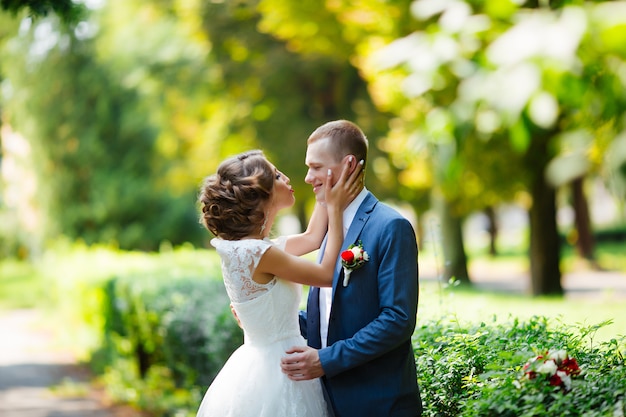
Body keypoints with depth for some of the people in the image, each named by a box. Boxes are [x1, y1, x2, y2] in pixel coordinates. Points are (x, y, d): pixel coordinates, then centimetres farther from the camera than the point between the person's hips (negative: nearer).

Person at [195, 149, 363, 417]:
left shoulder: (247, 248, 6)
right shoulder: (254, 252, -22)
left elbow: (311, 238, 17)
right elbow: (328, 274, -13)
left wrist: (329, 193, 12)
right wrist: (335, 207, -8)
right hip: (275, 373, -9)